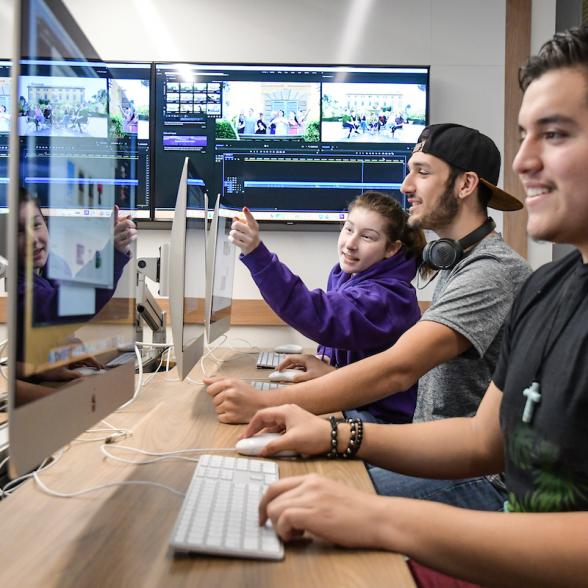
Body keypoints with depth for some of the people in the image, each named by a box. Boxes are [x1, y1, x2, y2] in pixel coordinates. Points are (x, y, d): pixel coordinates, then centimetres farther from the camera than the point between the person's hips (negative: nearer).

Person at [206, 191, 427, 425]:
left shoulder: (388, 296, -26)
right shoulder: (344, 274, 1)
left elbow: (322, 317, -40)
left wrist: (256, 254, -47)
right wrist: (324, 359, -9)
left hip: (384, 418, -7)